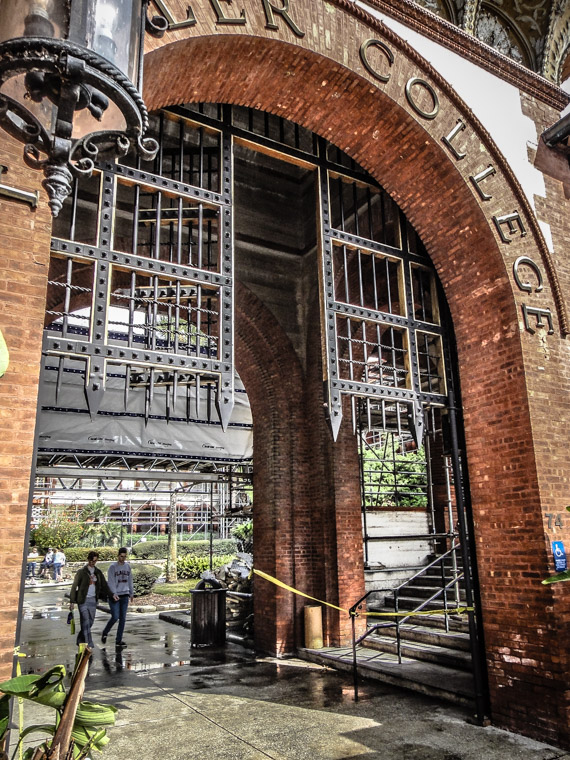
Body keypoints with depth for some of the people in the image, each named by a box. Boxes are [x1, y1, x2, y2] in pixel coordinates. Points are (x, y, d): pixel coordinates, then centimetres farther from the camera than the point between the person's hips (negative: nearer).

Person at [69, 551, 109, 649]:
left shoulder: (98, 572, 9)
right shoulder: (81, 572, -6)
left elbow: (104, 585, 16)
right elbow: (74, 586, -5)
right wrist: (72, 602, -9)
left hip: (93, 600, 5)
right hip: (83, 600, -5)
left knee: (90, 622, 8)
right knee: (86, 622, -8)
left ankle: (80, 639, 27)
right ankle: (89, 644, -5)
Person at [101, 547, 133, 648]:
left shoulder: (128, 566, 9)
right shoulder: (113, 567, -6)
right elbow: (110, 582, -14)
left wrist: (131, 593, 19)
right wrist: (114, 593, -26)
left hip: (125, 595, 5)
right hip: (114, 596, -5)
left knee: (122, 618, 5)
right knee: (115, 617, -8)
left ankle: (119, 640, 13)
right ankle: (105, 633, 19)